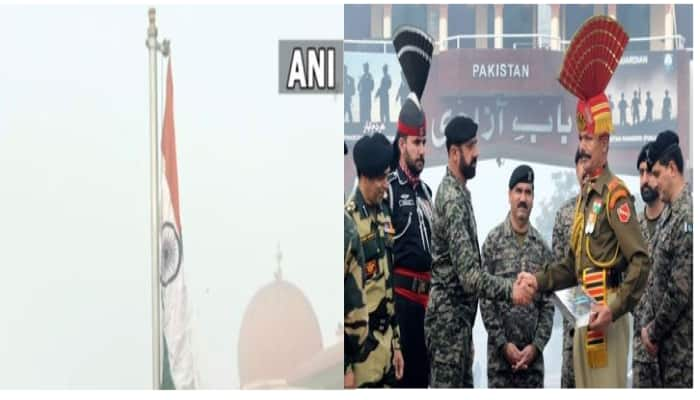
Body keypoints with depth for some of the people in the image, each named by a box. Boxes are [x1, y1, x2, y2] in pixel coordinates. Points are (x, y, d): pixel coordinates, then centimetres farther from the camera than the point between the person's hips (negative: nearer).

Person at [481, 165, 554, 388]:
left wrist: (536, 346, -5)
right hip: (500, 354, -3)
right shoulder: (493, 241, 0)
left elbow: (548, 304, 6)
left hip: (533, 356, 3)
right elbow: (485, 299, -4)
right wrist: (503, 344, -10)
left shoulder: (542, 247, 8)